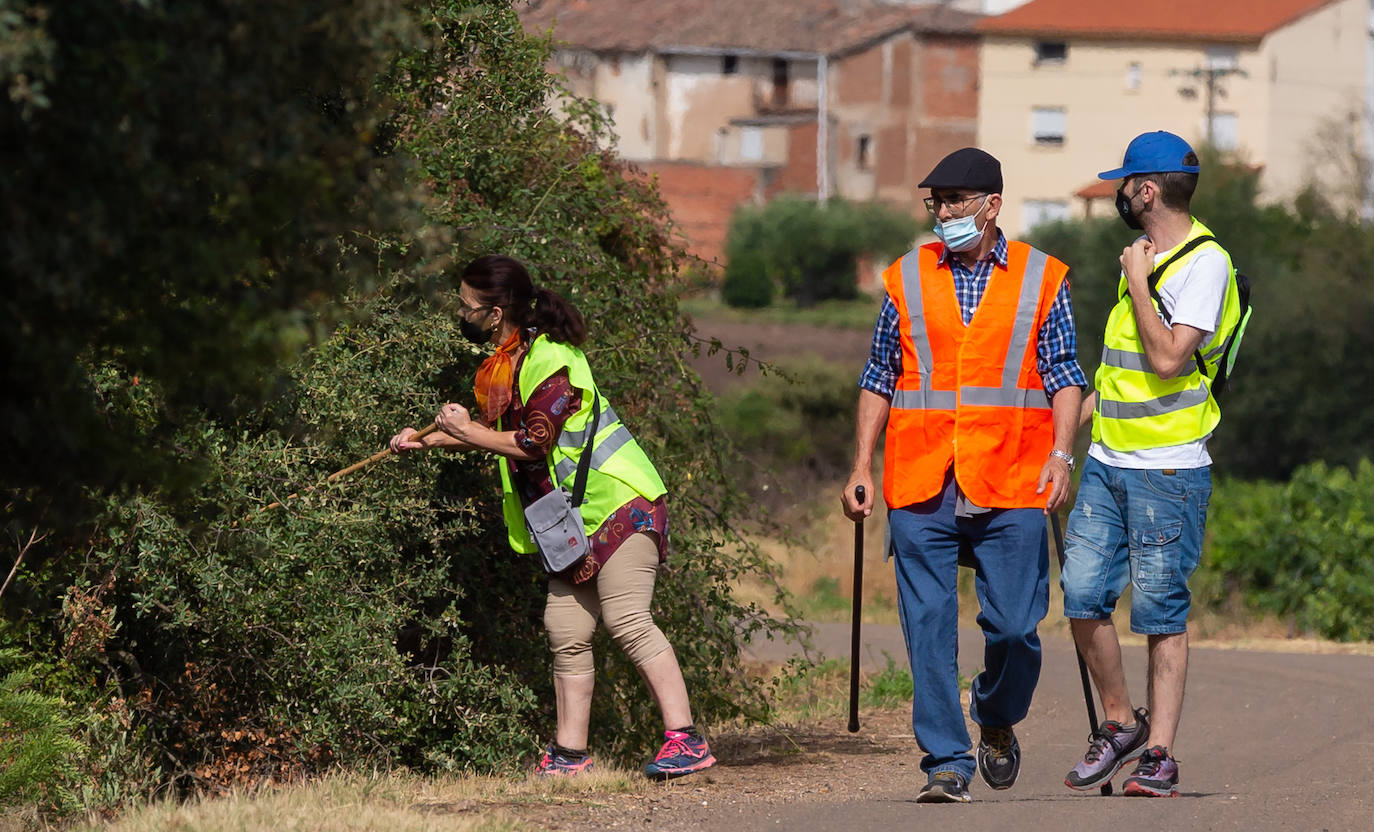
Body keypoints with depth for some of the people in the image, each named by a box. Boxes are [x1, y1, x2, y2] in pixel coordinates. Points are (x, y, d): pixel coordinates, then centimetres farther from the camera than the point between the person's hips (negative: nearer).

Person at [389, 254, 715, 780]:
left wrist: (467, 431, -11)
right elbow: (498, 432, 29)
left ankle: (686, 741, -22)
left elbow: (534, 443, -22)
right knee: (566, 632, 7)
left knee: (626, 620, -19)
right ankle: (569, 755, 12)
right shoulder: (504, 365, 13)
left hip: (620, 503, -10)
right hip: (576, 520, 10)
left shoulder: (550, 361, -18)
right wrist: (426, 441, 23)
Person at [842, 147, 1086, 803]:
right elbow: (879, 380, 15)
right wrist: (861, 468, 9)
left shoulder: (1041, 280, 8)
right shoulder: (907, 280, 12)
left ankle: (997, 723, 25)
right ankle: (946, 764, 1)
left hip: (1010, 489, -1)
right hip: (920, 488, 1)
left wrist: (1060, 456, -8)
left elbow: (1064, 377, 6)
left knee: (1014, 627, -3)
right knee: (929, 630, -4)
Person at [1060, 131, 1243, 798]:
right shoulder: (1146, 258, 15)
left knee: (1161, 613, -4)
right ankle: (1120, 722, 18)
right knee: (1082, 599, 2)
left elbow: (1169, 358, -22)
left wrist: (1137, 283, -13)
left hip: (1168, 471, -8)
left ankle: (1158, 755, -1)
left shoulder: (1205, 262, -12)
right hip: (1107, 462, 8)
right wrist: (1082, 407, 20)